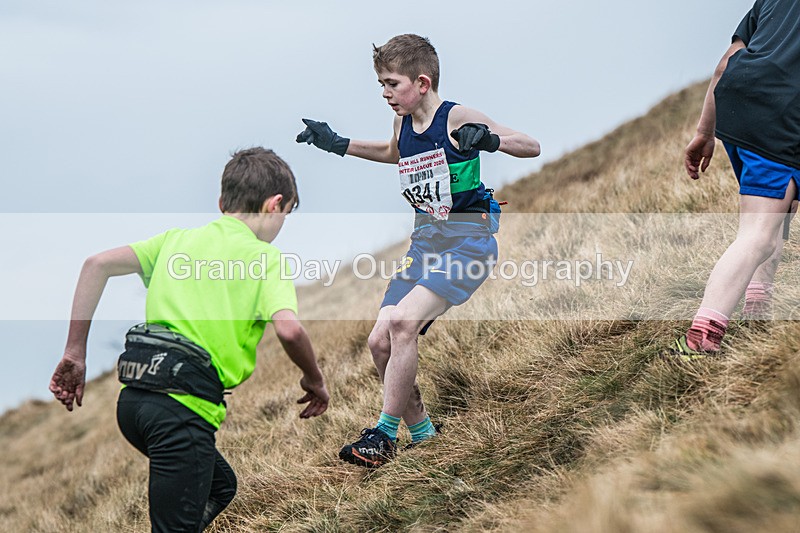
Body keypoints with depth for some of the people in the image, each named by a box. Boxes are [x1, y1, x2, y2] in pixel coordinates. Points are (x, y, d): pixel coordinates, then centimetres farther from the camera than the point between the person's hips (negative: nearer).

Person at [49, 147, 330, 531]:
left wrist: (74, 352, 10)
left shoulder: (178, 238, 19)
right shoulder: (264, 255, 3)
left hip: (134, 397, 7)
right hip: (183, 402, -7)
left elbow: (98, 264, 9)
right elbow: (288, 329, -14)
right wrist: (314, 380, 5)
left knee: (220, 486, 27)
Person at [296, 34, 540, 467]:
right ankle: (422, 434, 14)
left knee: (404, 322, -25)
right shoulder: (404, 124, 8)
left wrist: (491, 140, -33)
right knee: (381, 341, -3)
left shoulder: (457, 118, -12)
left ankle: (384, 434, -14)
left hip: (468, 240, -8)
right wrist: (339, 145, 27)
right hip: (425, 241, 8)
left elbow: (532, 147, -14)